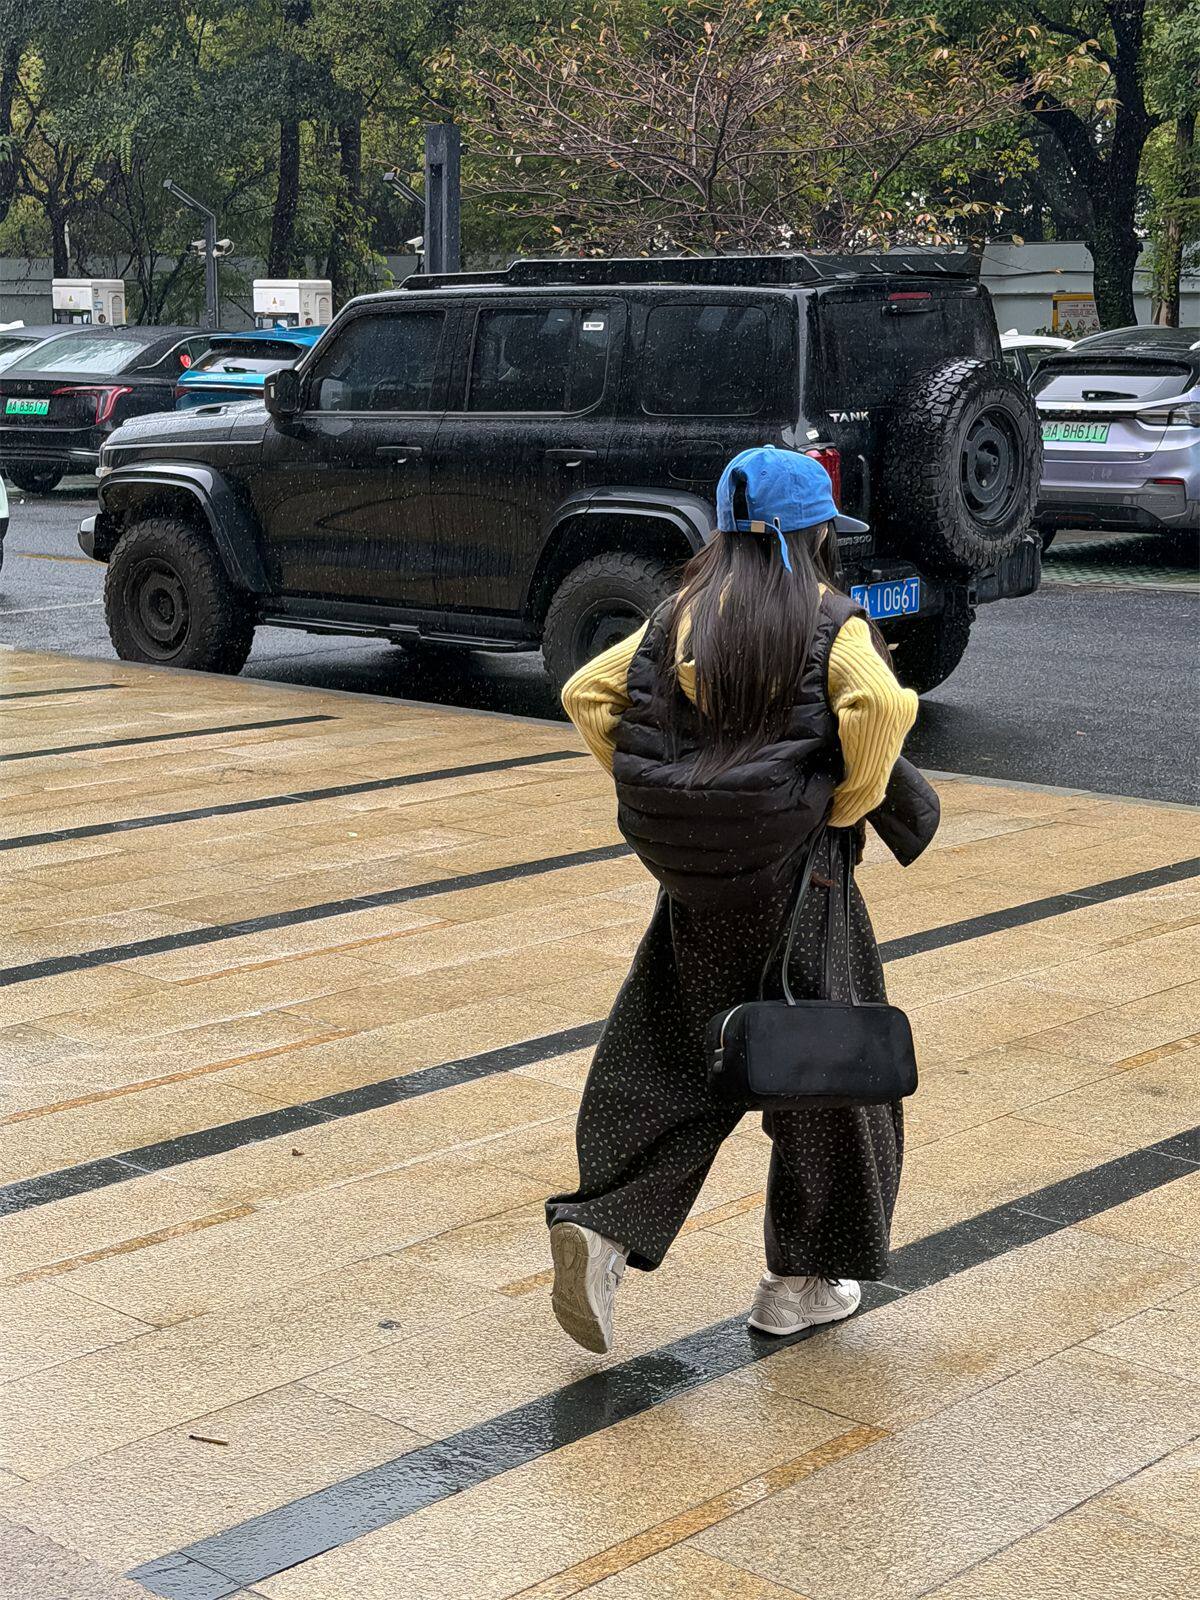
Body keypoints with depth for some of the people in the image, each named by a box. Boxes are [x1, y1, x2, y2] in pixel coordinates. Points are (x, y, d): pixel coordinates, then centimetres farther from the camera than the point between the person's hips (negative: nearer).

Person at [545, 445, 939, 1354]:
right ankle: (801, 1281, 19)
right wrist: (849, 804, -10)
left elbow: (587, 693, 3)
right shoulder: (833, 624, -6)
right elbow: (881, 705, -25)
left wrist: (654, 791, 8)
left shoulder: (680, 620, 8)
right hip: (795, 879, -5)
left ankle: (602, 1227, -4)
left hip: (695, 885, 5)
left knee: (675, 1066, 15)